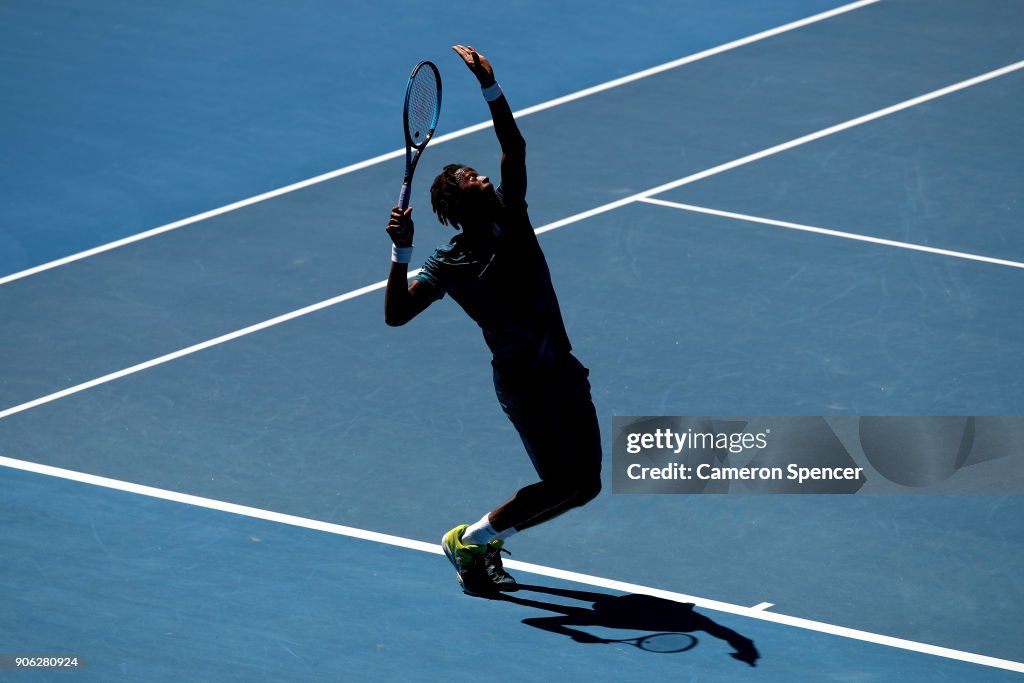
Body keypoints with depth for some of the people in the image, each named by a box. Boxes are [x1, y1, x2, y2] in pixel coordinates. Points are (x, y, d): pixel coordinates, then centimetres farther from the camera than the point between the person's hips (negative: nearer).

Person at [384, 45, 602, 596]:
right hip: (523, 381, -7)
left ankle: (487, 538, 23)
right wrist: (400, 251, -26)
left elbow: (514, 146, 5)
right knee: (560, 485, -11)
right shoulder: (449, 266, -9)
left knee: (584, 484, 7)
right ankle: (468, 541, 8)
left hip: (563, 371, 7)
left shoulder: (511, 215, 6)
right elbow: (396, 315, -15)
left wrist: (489, 86, -5)